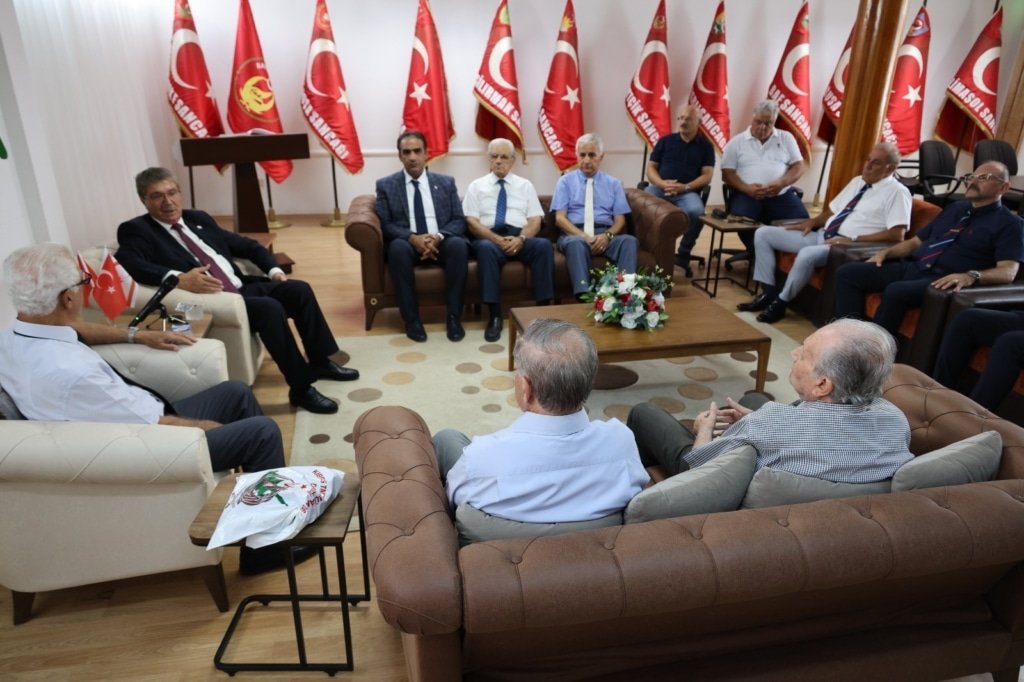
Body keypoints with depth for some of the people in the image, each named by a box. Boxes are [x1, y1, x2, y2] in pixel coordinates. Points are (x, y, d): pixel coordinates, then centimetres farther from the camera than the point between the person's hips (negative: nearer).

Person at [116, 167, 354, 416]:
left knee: (298, 290, -9)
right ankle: (301, 388, -20)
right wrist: (178, 278, -35)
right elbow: (127, 263, -21)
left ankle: (320, 361, 6)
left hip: (243, 286, 7)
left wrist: (273, 269, 8)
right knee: (270, 308, -29)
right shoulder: (136, 230, 0)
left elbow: (245, 244, 24)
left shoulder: (199, 218, 20)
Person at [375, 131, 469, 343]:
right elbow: (385, 224, -1)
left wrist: (438, 237, -17)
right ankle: (412, 319, -27)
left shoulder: (446, 182, 12)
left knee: (458, 245, -32)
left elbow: (458, 220, 4)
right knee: (398, 247, -35)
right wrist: (413, 238, -21)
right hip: (408, 245, -1)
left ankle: (454, 316, -25)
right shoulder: (386, 185, 8)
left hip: (441, 243, 1)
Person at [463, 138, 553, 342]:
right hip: (489, 239, -1)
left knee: (544, 245, -31)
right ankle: (495, 316, -34)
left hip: (521, 238, 1)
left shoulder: (525, 185, 17)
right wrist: (498, 239, -16)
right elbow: (472, 222, 1)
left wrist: (521, 239, -15)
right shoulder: (476, 186, 13)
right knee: (485, 249, -37)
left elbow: (535, 221, 7)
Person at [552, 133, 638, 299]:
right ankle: (584, 296, -50)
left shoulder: (613, 184, 17)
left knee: (630, 241, -31)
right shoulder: (565, 181, 12)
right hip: (574, 234, -2)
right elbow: (560, 218, 1)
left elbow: (620, 220, 10)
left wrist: (607, 235, -14)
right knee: (576, 243, -39)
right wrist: (584, 236, -16)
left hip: (605, 234, 2)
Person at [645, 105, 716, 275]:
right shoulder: (665, 141, 16)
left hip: (688, 192, -1)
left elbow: (707, 176, 4)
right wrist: (662, 183, -10)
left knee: (696, 211, -36)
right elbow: (650, 168, 11)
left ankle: (684, 254, -14)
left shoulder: (705, 146, 12)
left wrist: (685, 187, -13)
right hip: (659, 188, 1)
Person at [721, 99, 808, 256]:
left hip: (781, 194, 2)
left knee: (801, 219, -25)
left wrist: (781, 183, -12)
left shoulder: (786, 138, 15)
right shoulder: (736, 142, 10)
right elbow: (727, 173, 4)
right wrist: (746, 188, -15)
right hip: (747, 195, -2)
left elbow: (798, 167, 10)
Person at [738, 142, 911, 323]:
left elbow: (896, 235, -17)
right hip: (822, 235, 8)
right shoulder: (857, 181, 18)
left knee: (807, 254, -39)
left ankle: (781, 302, -17)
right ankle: (768, 292, 0)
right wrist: (811, 222, 3)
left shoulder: (897, 192, -5)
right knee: (763, 233, 1)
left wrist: (853, 239, -21)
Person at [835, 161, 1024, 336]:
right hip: (911, 266, 8)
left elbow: (1008, 272, -10)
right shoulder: (954, 208, 25)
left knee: (896, 291, -38)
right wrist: (886, 252, 8)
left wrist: (970, 276, -29)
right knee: (847, 273, -9)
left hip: (942, 280, -7)